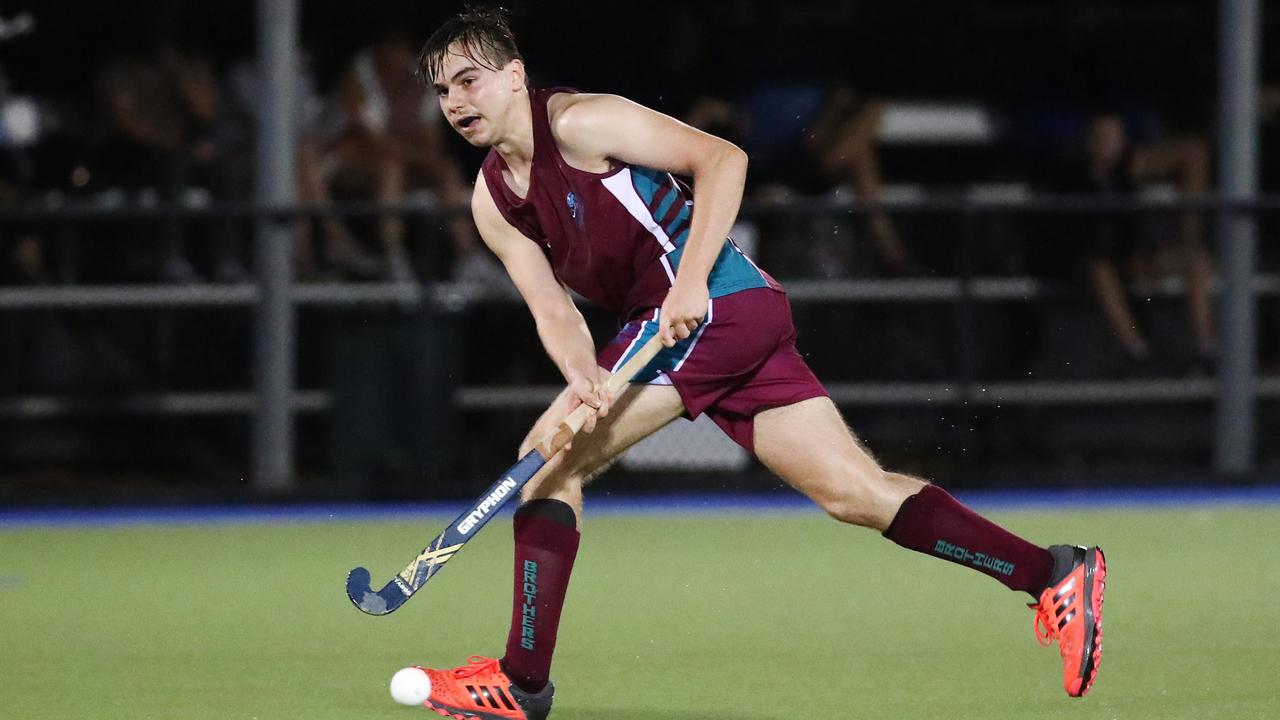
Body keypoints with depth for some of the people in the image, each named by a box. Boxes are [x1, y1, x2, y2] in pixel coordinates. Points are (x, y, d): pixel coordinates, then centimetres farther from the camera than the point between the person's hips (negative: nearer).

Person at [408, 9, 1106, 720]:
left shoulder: (577, 123, -9)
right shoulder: (493, 202, 15)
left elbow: (721, 158, -13)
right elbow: (553, 308, 8)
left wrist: (691, 282, -21)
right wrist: (581, 375, -15)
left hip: (717, 301, -9)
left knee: (550, 457, -10)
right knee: (856, 492, 3)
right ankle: (1054, 575, 2)